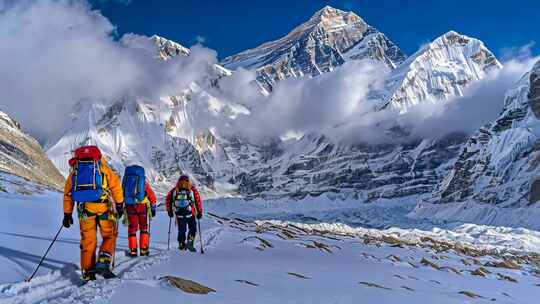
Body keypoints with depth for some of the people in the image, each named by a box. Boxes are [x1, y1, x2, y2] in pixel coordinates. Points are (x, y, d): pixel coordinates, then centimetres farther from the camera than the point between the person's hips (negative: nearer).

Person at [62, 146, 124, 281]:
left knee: (87, 240, 10)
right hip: (103, 206, -3)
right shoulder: (102, 167, 12)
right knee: (109, 236, 10)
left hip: (84, 208, 3)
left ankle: (87, 274, 11)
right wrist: (120, 204, 1)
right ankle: (103, 264, -8)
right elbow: (115, 184, 0)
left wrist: (67, 214, 22)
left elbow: (67, 192, 20)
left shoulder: (75, 169, 21)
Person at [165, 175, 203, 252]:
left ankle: (181, 245, 16)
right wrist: (199, 212, 7)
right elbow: (198, 201, 1)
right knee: (193, 228, 13)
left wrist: (169, 211, 18)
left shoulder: (174, 190, 10)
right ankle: (189, 243, -2)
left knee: (181, 230, 14)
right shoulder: (193, 190, 4)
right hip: (190, 214, -2)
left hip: (179, 214, 3)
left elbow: (168, 200, 10)